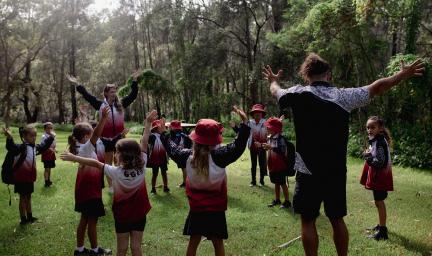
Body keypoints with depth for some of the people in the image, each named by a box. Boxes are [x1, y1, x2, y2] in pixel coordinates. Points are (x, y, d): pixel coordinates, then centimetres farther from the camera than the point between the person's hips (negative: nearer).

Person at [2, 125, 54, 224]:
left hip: (30, 178, 8)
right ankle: (23, 219, 17)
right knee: (23, 198, 5)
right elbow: (12, 148, -39)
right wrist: (9, 138, -58)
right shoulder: (21, 147, -19)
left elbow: (43, 146, 25)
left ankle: (29, 216, 34)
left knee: (28, 197, 20)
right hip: (21, 178, -8)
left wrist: (51, 137, 27)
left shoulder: (35, 147, 5)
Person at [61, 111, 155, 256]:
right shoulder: (141, 167, -15)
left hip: (122, 214, -2)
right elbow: (144, 144, -9)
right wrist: (148, 123, -3)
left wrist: (74, 158, -9)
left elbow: (95, 163, -17)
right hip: (139, 213, 2)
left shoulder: (116, 172, -22)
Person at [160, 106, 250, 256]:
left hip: (196, 209, 3)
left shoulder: (187, 156, -8)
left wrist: (163, 133, 26)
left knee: (193, 242, 14)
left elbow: (172, 149, 10)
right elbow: (238, 147, -22)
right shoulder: (218, 156, -22)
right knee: (218, 243, 11)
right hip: (216, 210, -3)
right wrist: (244, 123, -20)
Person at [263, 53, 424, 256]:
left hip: (308, 172, -2)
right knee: (337, 219, 16)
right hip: (336, 172, 3)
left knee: (308, 221, 8)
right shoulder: (344, 96, -2)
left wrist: (273, 81, 39)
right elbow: (376, 88, 11)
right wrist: (403, 75, 27)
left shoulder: (299, 94, -6)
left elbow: (276, 91, 15)